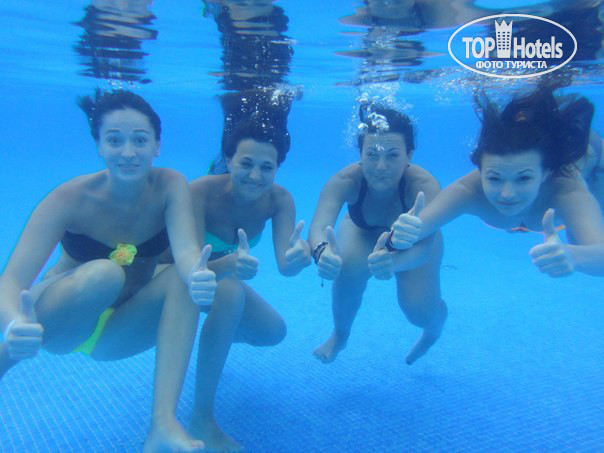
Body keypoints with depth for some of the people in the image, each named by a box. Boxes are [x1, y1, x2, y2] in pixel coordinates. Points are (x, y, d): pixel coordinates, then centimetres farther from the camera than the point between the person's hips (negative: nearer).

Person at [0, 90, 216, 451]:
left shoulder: (170, 185, -16)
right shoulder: (71, 198, -23)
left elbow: (186, 251, -32)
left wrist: (198, 276, -56)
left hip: (119, 331, 3)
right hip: (57, 322, -2)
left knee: (188, 278, -26)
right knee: (104, 275, -35)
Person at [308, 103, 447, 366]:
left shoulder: (425, 186, -41)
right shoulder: (345, 181, -38)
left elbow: (423, 246, -52)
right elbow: (319, 227, -50)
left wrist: (394, 261, -75)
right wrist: (322, 251, -74)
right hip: (362, 232, 1)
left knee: (420, 311, -18)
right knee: (348, 272, -30)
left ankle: (435, 327, 24)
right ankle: (340, 335, 3)